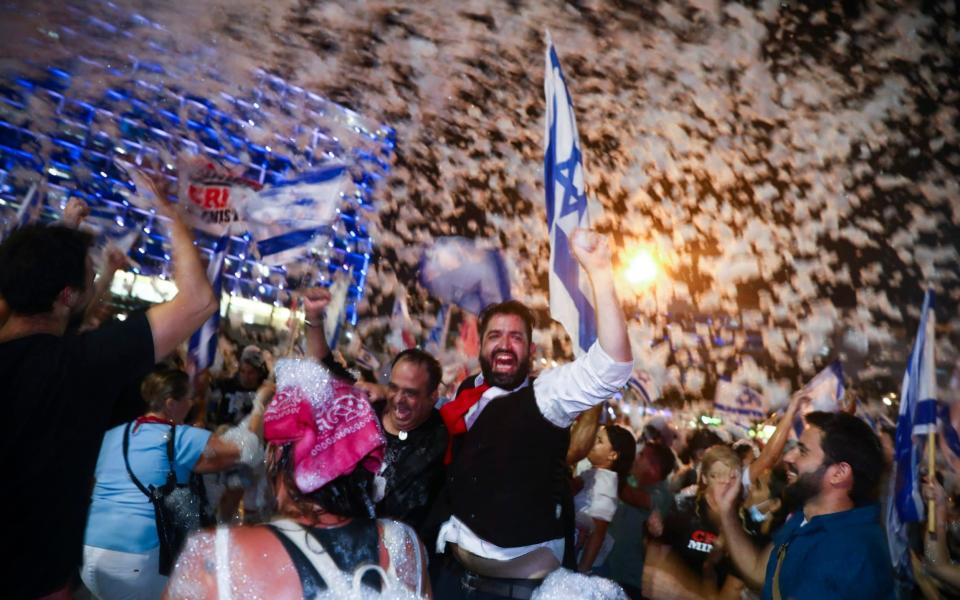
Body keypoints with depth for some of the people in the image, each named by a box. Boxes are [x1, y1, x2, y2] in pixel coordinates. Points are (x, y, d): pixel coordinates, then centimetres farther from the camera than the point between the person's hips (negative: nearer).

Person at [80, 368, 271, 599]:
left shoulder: (113, 434, 13)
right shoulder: (180, 438, -6)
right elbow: (245, 448, -6)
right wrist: (260, 402, 4)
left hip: (88, 550, 7)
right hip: (135, 557, -7)